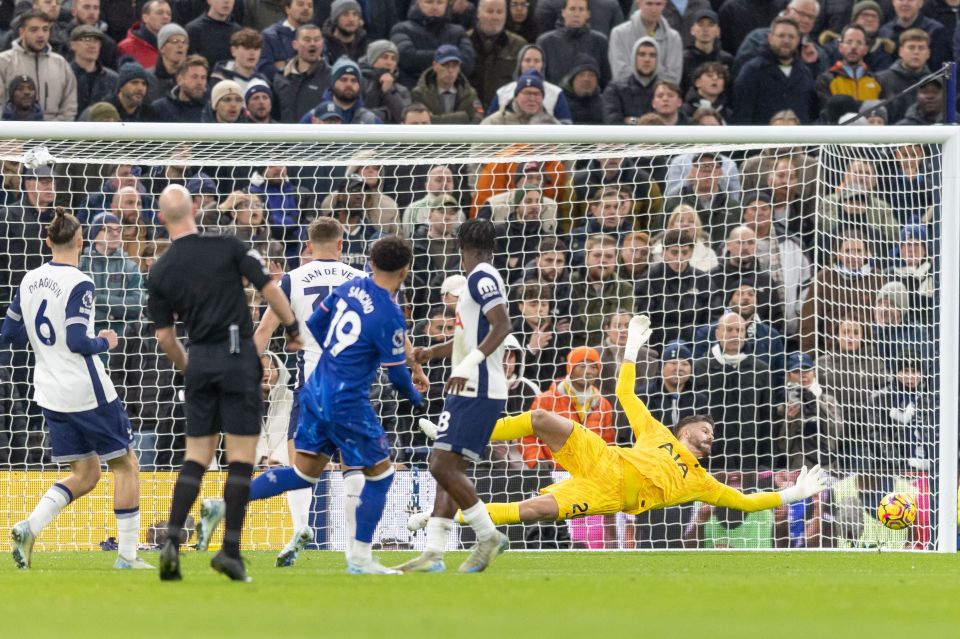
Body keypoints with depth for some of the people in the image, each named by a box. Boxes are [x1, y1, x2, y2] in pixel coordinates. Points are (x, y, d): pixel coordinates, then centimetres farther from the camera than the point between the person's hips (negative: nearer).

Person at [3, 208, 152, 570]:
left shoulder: (29, 281, 5)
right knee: (125, 464, 7)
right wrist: (105, 343, -3)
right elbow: (78, 341, -21)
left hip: (50, 391, 7)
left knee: (85, 474, 14)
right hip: (86, 391, -7)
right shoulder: (79, 284, -16)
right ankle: (127, 556, 5)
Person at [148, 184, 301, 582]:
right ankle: (231, 550, -5)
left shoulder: (160, 273, 2)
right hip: (238, 356, -3)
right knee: (241, 459, 0)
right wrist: (293, 330, 9)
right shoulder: (227, 247, -6)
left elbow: (165, 337, 6)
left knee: (196, 457, 9)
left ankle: (172, 540, -6)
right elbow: (269, 289, -5)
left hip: (200, 360, 3)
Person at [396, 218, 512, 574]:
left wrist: (467, 365, -29)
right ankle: (433, 553, 4)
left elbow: (502, 325, -23)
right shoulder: (482, 279, 20)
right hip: (469, 391, 10)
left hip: (477, 391, -10)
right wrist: (433, 353, 43)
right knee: (447, 468, 7)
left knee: (443, 467, -14)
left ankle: (488, 536, -7)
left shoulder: (481, 277, -10)